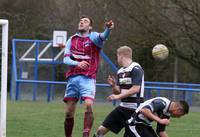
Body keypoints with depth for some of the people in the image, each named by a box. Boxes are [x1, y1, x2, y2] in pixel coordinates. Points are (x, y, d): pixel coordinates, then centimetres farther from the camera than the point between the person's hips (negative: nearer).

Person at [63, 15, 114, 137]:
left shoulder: (93, 37, 3)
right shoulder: (72, 40, 14)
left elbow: (103, 37, -22)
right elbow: (66, 59, 3)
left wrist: (108, 29, -45)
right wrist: (78, 63, -19)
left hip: (88, 78, -4)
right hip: (72, 78, 4)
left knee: (88, 105, -24)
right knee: (69, 113, 5)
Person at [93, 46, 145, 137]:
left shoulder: (136, 69, -12)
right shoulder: (120, 71, 13)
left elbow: (136, 89, -21)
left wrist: (118, 96, -18)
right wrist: (113, 85, -6)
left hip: (134, 109, -8)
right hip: (123, 107, 8)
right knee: (102, 130, 3)